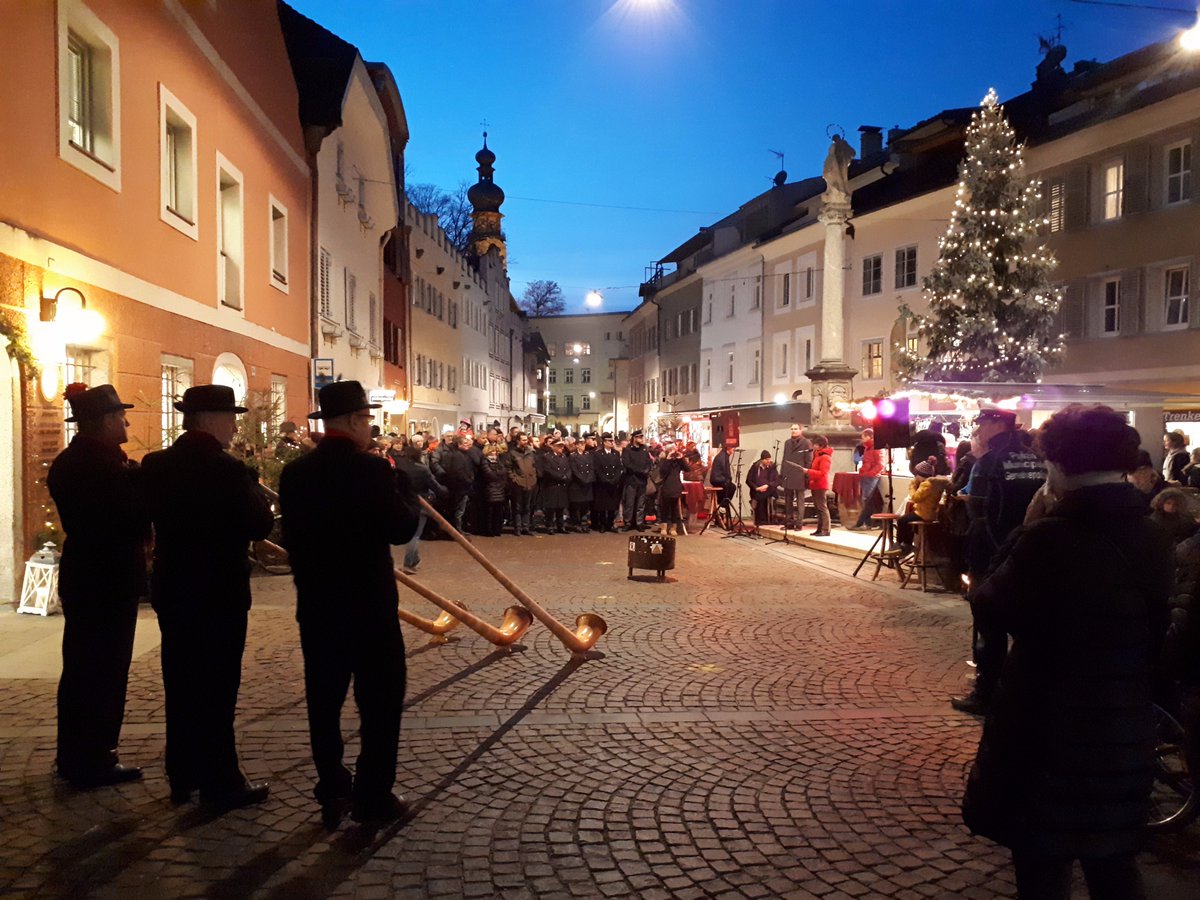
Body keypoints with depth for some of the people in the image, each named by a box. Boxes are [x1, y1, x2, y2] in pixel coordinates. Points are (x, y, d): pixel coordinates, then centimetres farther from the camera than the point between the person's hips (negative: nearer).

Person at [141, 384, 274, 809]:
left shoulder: (155, 465, 2)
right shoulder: (228, 470, -18)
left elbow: (153, 517, 13)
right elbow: (260, 526, -16)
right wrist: (256, 490, 0)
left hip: (172, 590, 7)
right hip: (219, 593, -7)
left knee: (181, 685, 15)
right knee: (217, 689, 2)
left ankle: (182, 776, 26)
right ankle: (221, 783, 11)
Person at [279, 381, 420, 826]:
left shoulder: (294, 473, 2)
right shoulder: (372, 470, -16)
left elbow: (291, 536, 8)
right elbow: (403, 529, -14)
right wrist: (405, 485, 1)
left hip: (316, 605, 5)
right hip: (370, 605, -5)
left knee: (324, 701, 13)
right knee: (380, 700, 7)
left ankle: (332, 791, 21)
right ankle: (373, 796, 12)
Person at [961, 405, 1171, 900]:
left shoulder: (1049, 540, -24)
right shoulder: (1153, 541, -2)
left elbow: (991, 606, -11)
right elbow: (1156, 629, 11)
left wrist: (1014, 547, -1)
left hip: (1047, 732, -6)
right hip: (1125, 734, 6)